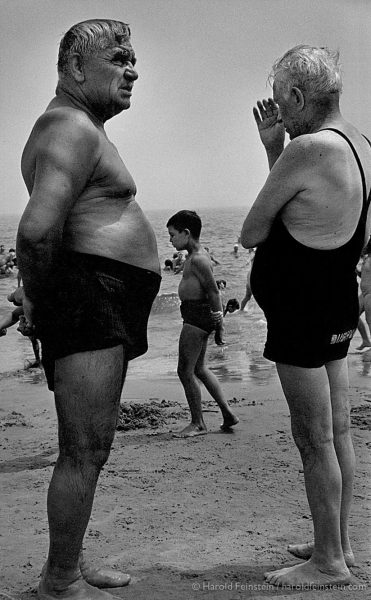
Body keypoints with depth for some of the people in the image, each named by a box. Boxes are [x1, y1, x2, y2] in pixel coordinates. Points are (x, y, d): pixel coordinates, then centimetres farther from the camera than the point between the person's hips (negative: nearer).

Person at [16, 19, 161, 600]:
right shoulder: (73, 128, -14)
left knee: (88, 447, 18)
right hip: (88, 298, -11)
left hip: (104, 311, 11)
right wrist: (41, 302, -14)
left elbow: (43, 230, 29)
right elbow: (37, 230, -28)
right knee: (86, 451, -5)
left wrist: (39, 298, 19)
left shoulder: (82, 130, 22)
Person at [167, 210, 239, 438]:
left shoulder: (198, 259, -18)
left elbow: (214, 291, -20)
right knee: (199, 369, 19)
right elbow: (211, 291, 18)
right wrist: (217, 322, 20)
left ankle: (198, 424, 7)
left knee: (185, 371, -3)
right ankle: (228, 414, 23)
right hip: (197, 315, 11)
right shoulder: (198, 255, 13)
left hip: (197, 316, -11)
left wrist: (219, 325, -18)